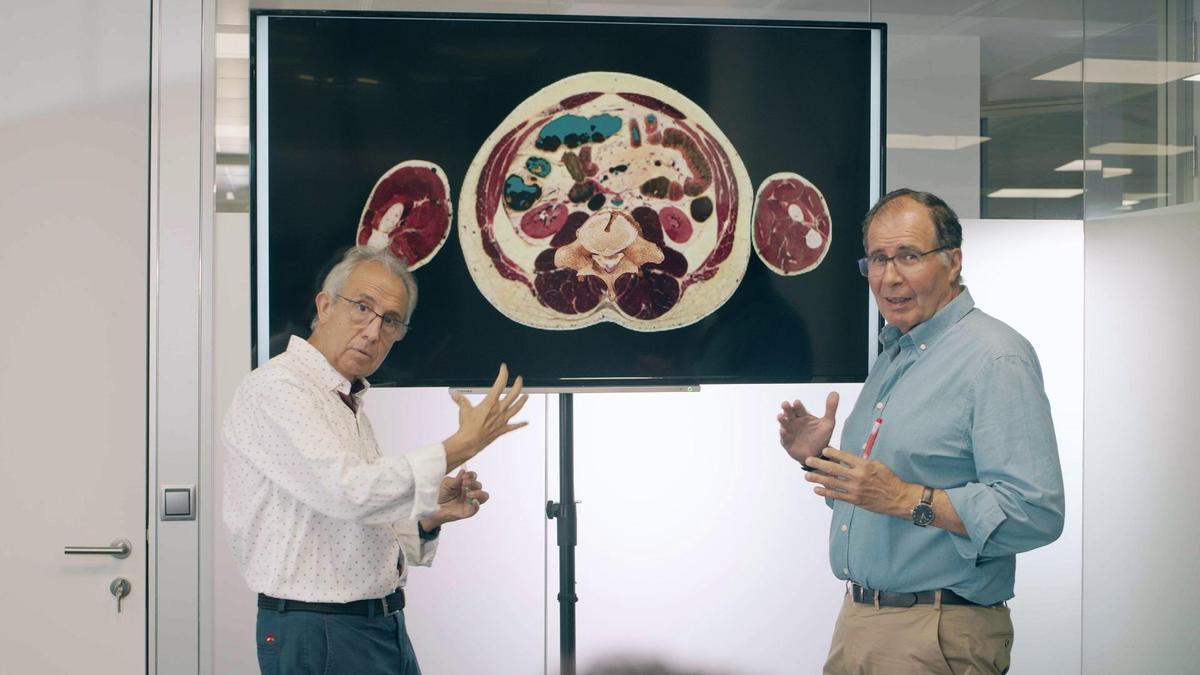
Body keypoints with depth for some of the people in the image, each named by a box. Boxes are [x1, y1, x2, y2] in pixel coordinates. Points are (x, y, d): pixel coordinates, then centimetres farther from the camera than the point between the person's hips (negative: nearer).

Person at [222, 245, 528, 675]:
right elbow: (347, 492, -26)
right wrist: (462, 445, -19)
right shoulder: (274, 388, -12)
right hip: (317, 634, -8)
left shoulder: (349, 405, 16)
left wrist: (430, 516, 1)